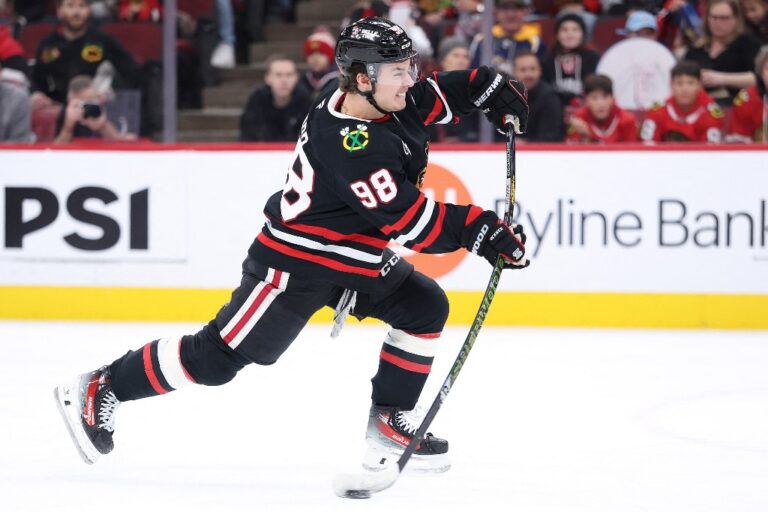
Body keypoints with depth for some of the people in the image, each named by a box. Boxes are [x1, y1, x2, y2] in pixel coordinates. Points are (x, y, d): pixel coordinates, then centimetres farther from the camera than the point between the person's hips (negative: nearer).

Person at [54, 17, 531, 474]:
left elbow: (435, 95, 14)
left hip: (354, 256, 10)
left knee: (425, 307, 4)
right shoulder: (350, 142, -31)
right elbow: (407, 220, -31)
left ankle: (388, 423, 13)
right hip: (295, 264, -10)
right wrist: (478, 230, -29)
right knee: (220, 356, -6)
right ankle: (101, 388, 7)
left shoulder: (380, 101, -5)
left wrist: (492, 88, -3)